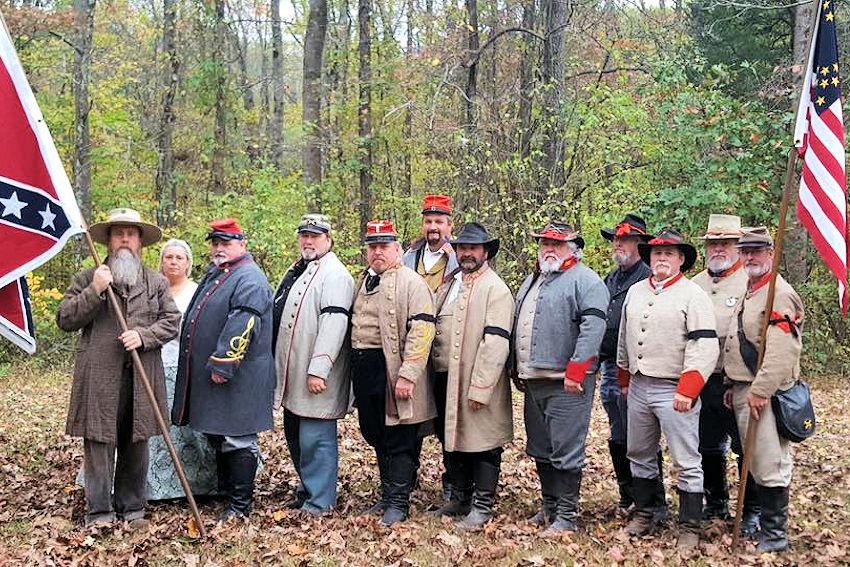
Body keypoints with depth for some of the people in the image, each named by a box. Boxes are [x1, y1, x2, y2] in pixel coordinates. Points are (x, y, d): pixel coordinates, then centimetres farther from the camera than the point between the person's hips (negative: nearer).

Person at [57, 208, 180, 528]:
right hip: (99, 378, -2)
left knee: (136, 447, 9)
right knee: (99, 445, -1)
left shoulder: (156, 283, 13)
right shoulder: (87, 279, 8)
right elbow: (65, 320, 1)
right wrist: (94, 291, -12)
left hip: (142, 378, 2)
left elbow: (171, 321, 7)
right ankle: (99, 512, 9)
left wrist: (144, 335, -11)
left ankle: (132, 508, 21)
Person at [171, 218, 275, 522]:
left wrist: (222, 365, -25)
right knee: (217, 436, 17)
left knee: (236, 440, -3)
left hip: (236, 378, -10)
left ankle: (240, 504, 5)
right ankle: (224, 492, 30)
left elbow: (240, 327, -24)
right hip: (207, 374, 10)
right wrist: (198, 366, 22)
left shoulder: (249, 279, -14)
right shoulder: (213, 275, 17)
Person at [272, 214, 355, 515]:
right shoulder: (296, 272, 18)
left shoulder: (335, 275, -12)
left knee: (315, 439, -5)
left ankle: (318, 503, 5)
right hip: (291, 376, 10)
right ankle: (306, 490, 31)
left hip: (315, 378, -9)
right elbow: (279, 316, 25)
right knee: (294, 436, 17)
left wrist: (318, 370, -26)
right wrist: (276, 364, 21)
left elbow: (333, 324, -21)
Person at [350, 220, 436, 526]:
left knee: (399, 440, 0)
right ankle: (387, 495, 27)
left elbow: (421, 331, -17)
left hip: (392, 371, -8)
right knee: (376, 437, 15)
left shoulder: (412, 282, -9)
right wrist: (354, 369, 17)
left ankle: (398, 502, 8)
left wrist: (407, 375, -23)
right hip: (363, 368, 8)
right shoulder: (363, 281, 16)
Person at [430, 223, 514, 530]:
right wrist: (434, 374, 8)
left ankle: (482, 506, 11)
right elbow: (433, 328, 19)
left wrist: (479, 388, -21)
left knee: (482, 443, 0)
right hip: (445, 378, 8)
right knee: (451, 440, 16)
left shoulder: (495, 289, -9)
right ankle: (460, 498, 31)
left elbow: (496, 343, -17)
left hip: (476, 383, -8)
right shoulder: (447, 286, 16)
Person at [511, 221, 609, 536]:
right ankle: (549, 507, 28)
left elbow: (593, 327, -18)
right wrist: (517, 369, 21)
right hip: (533, 381, 9)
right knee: (540, 450, 16)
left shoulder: (585, 280, -7)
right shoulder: (532, 281, 19)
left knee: (565, 452, -4)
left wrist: (575, 371, -21)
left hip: (566, 384, -8)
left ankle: (566, 516, 4)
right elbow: (518, 325, 26)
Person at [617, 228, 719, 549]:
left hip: (675, 391, -6)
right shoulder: (635, 292, 11)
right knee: (640, 457, 16)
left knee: (687, 463, -1)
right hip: (638, 387, 6)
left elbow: (705, 347, -15)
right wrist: (624, 380, 20)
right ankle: (643, 515, 31)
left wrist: (687, 391, -21)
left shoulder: (693, 295, -8)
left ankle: (690, 528, 8)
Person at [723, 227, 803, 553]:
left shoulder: (780, 294, -13)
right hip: (743, 391, 10)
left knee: (769, 463, -5)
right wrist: (733, 386, 18)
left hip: (764, 394, -10)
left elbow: (780, 352, -22)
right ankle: (760, 519, 25)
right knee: (753, 461, 15)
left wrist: (759, 391, -23)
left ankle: (775, 534, 3)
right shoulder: (749, 293, 18)